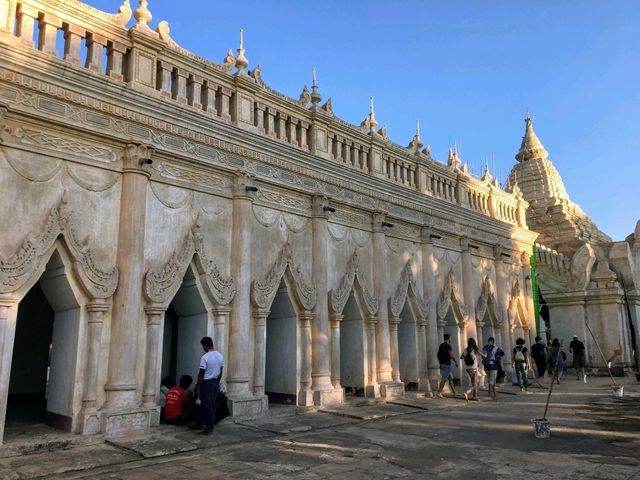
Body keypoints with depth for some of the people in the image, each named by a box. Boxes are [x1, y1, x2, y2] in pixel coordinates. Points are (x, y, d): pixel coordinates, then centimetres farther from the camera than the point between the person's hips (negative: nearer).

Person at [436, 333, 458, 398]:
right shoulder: (448, 345, -11)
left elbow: (438, 355, 16)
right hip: (447, 364, -9)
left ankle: (454, 392, 21)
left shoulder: (441, 345, 14)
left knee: (450, 378, 16)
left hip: (442, 363, 9)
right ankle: (439, 393, -12)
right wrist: (455, 362, -9)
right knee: (444, 379, -9)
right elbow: (450, 355, -18)